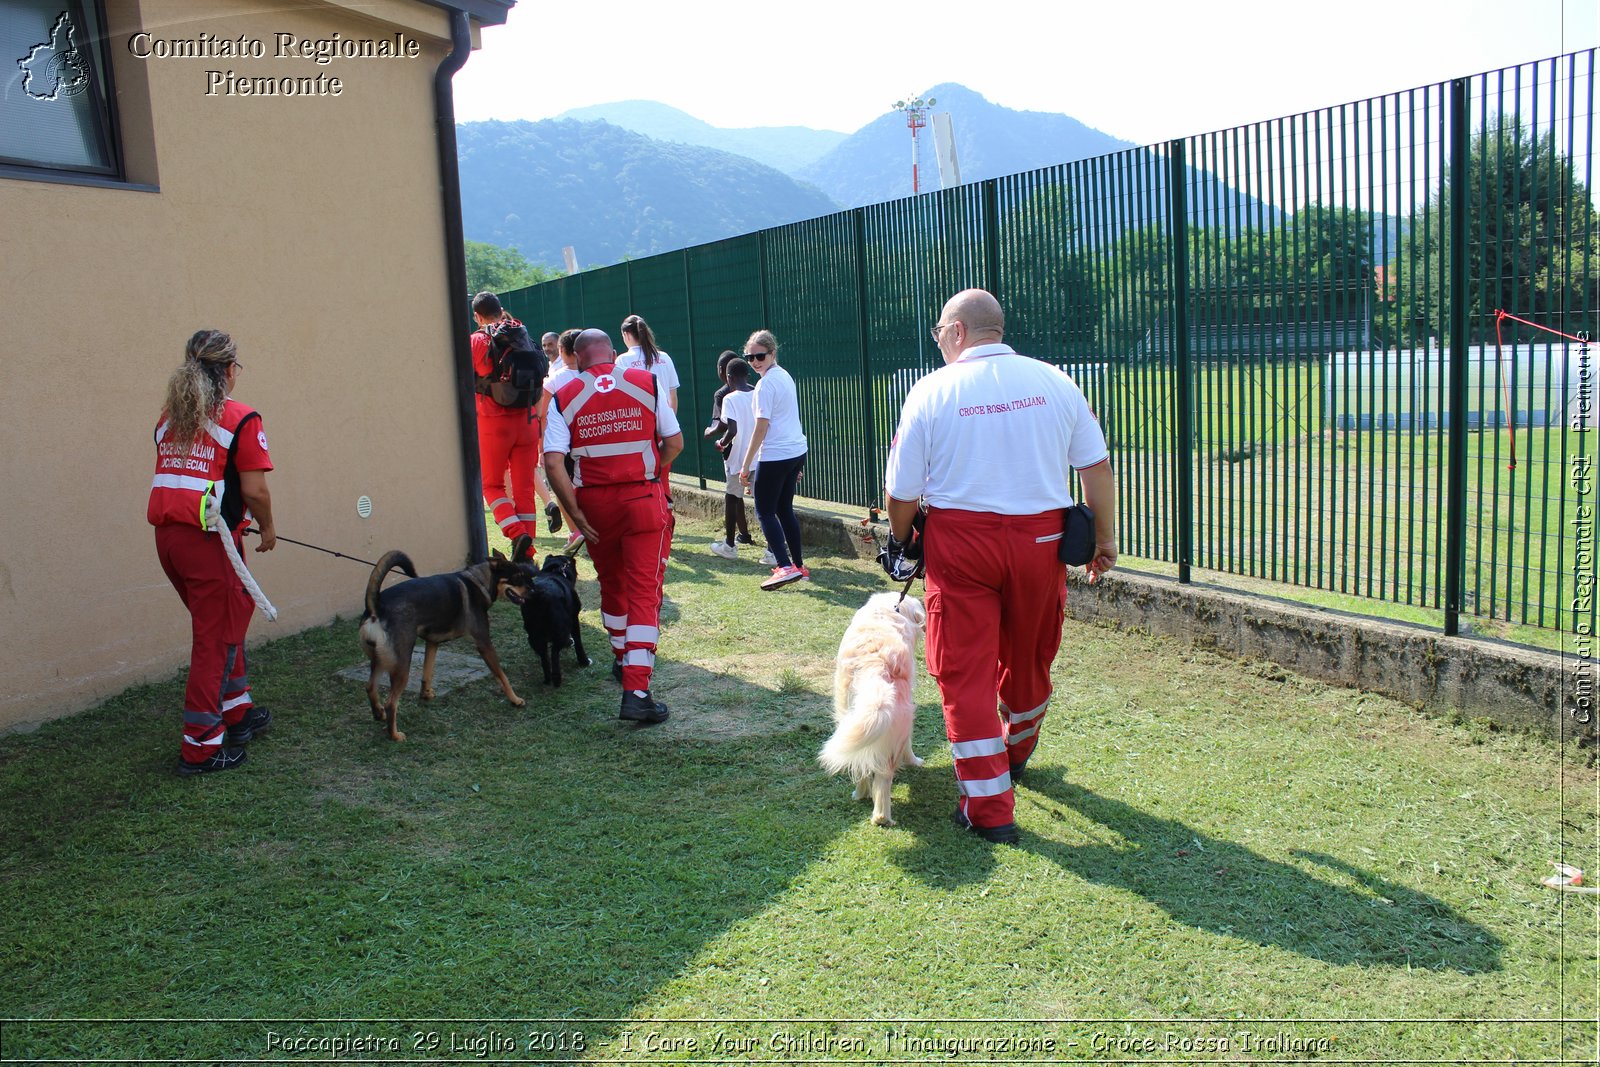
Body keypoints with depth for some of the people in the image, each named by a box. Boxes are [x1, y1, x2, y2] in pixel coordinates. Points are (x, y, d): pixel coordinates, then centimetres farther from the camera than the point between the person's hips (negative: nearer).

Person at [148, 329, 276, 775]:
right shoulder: (240, 419, -9)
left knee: (224, 623, 23)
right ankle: (201, 747, 9)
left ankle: (237, 711, 37)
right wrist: (268, 529, 5)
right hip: (208, 538, -7)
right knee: (215, 638, 3)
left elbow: (174, 476, 12)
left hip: (167, 533, 7)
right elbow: (254, 491, -13)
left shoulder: (169, 417, 13)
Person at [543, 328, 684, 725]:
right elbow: (674, 444, 3)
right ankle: (636, 692, -9)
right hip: (644, 498, -1)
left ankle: (622, 659, 40)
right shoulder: (648, 383, 1)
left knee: (611, 584, 22)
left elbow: (553, 462, -11)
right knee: (644, 592, -2)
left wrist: (575, 513, -6)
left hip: (594, 501, 2)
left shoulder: (564, 397, 0)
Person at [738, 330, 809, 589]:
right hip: (796, 451, 9)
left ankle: (785, 567, -11)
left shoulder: (766, 384, -15)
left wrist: (746, 466, -13)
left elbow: (761, 427, -17)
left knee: (765, 512, -2)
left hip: (774, 457, -9)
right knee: (784, 509, 16)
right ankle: (798, 566, 18)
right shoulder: (785, 376, 13)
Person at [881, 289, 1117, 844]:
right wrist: (1104, 538, 11)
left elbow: (902, 490, -3)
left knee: (965, 671, 3)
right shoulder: (1053, 381, 1)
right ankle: (1016, 751, 47)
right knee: (1028, 657, 21)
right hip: (1040, 536, 4)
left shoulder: (932, 391, -6)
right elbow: (1097, 467, 1)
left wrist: (898, 538, 16)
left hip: (961, 540, -3)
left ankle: (989, 807, 4)